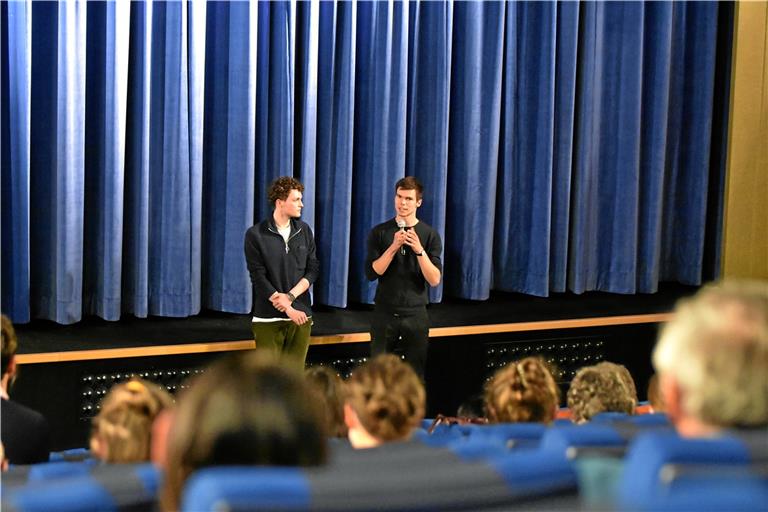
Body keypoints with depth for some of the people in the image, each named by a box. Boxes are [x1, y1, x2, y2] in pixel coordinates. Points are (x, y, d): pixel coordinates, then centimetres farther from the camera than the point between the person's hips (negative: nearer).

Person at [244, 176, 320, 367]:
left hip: (301, 315, 4)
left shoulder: (304, 230, 8)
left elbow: (313, 269, 5)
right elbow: (258, 277, -9)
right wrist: (288, 309, -14)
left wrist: (290, 296, -10)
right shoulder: (256, 234, -5)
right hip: (268, 318, -4)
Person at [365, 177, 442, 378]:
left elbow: (435, 279, -7)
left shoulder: (429, 235, 0)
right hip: (384, 314, 0)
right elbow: (371, 273, -8)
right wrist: (393, 248, -19)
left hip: (416, 315, 0)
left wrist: (419, 250, -21)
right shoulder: (380, 233, 1)